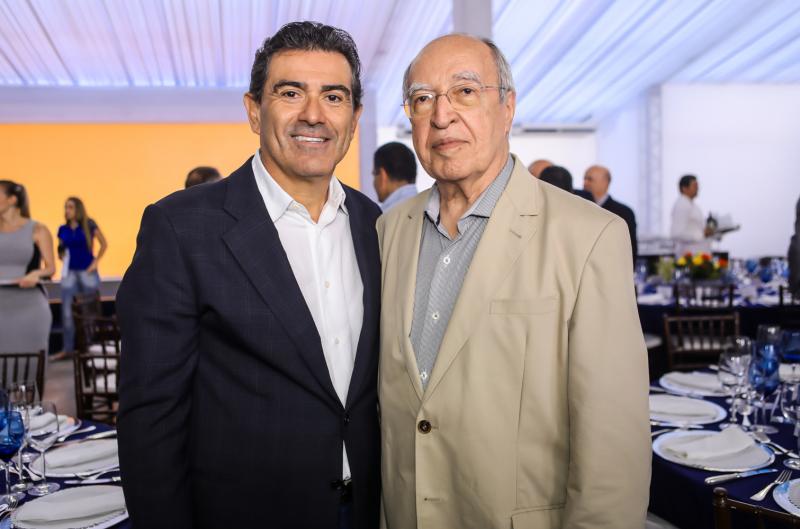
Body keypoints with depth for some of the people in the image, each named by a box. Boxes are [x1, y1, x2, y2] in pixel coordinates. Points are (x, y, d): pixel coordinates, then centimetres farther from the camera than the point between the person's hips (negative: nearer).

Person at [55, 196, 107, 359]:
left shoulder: (89, 225, -4)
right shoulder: (63, 229, 5)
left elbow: (104, 244, -1)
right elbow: (60, 249, 18)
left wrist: (95, 262, -6)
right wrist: (62, 256, -3)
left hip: (87, 271, -3)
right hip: (69, 272, 3)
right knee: (67, 311, 1)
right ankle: (67, 348, 9)